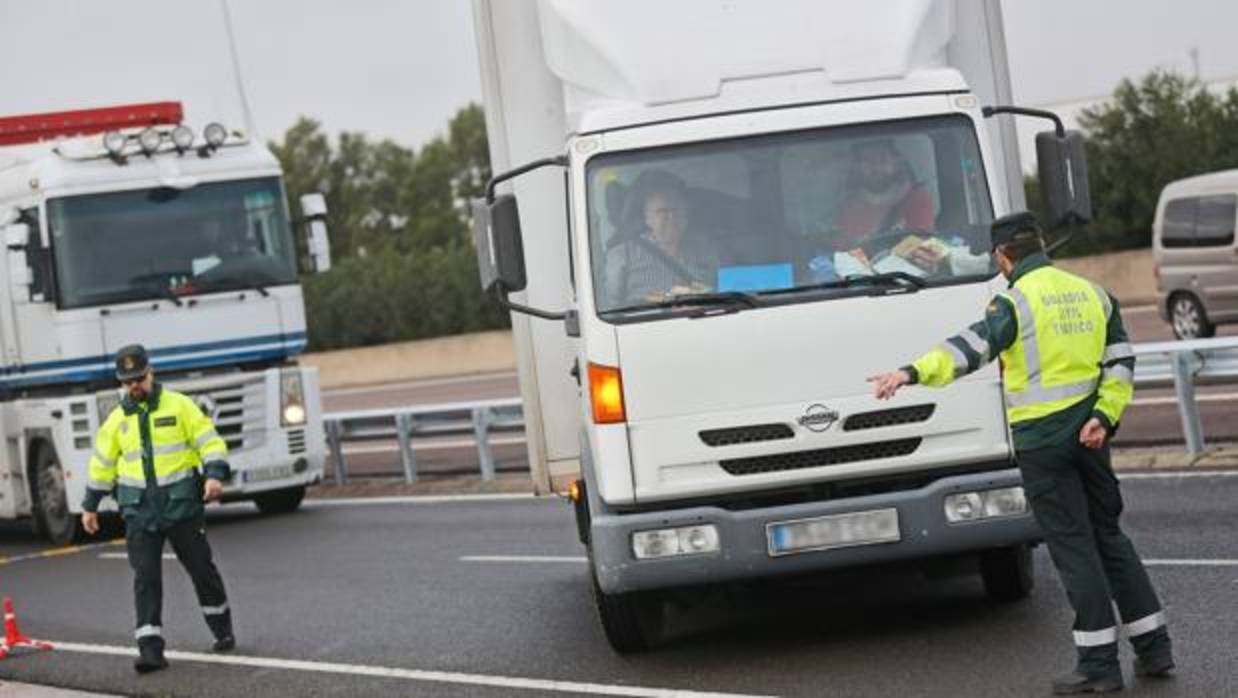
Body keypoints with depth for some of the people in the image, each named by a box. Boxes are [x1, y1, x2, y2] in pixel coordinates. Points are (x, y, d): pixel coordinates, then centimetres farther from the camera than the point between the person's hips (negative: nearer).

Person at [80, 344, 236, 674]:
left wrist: (215, 475, -20)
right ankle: (150, 649, -8)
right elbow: (102, 464, 19)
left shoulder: (179, 405, -1)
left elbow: (209, 441, -4)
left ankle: (223, 630, 26)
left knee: (202, 568, 6)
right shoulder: (117, 419, 9)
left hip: (181, 504, -2)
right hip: (139, 510, 2)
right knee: (145, 577, -6)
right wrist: (90, 506, 22)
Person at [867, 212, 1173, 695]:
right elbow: (1120, 364, 8)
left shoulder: (1016, 301, -11)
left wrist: (913, 373, -36)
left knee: (1072, 545, -3)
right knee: (1108, 536, 16)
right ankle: (1154, 648, 17)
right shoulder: (1091, 293, 12)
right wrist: (1104, 417, 0)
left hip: (1042, 437, -6)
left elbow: (974, 347, -27)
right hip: (1089, 435, 6)